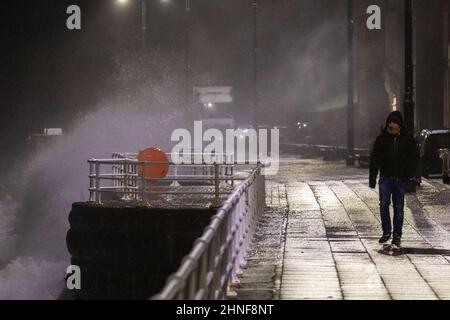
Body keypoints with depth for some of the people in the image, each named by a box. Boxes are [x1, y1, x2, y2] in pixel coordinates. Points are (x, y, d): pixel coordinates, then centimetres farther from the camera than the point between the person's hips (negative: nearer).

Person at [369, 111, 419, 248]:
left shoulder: (407, 139, 2)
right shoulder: (382, 138, 2)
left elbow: (414, 157, 7)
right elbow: (374, 159, 4)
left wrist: (409, 174, -5)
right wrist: (372, 179, -1)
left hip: (401, 179, 0)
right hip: (386, 178, 0)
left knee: (399, 207, 3)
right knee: (384, 205, -6)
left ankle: (397, 235, 10)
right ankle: (386, 232, 6)